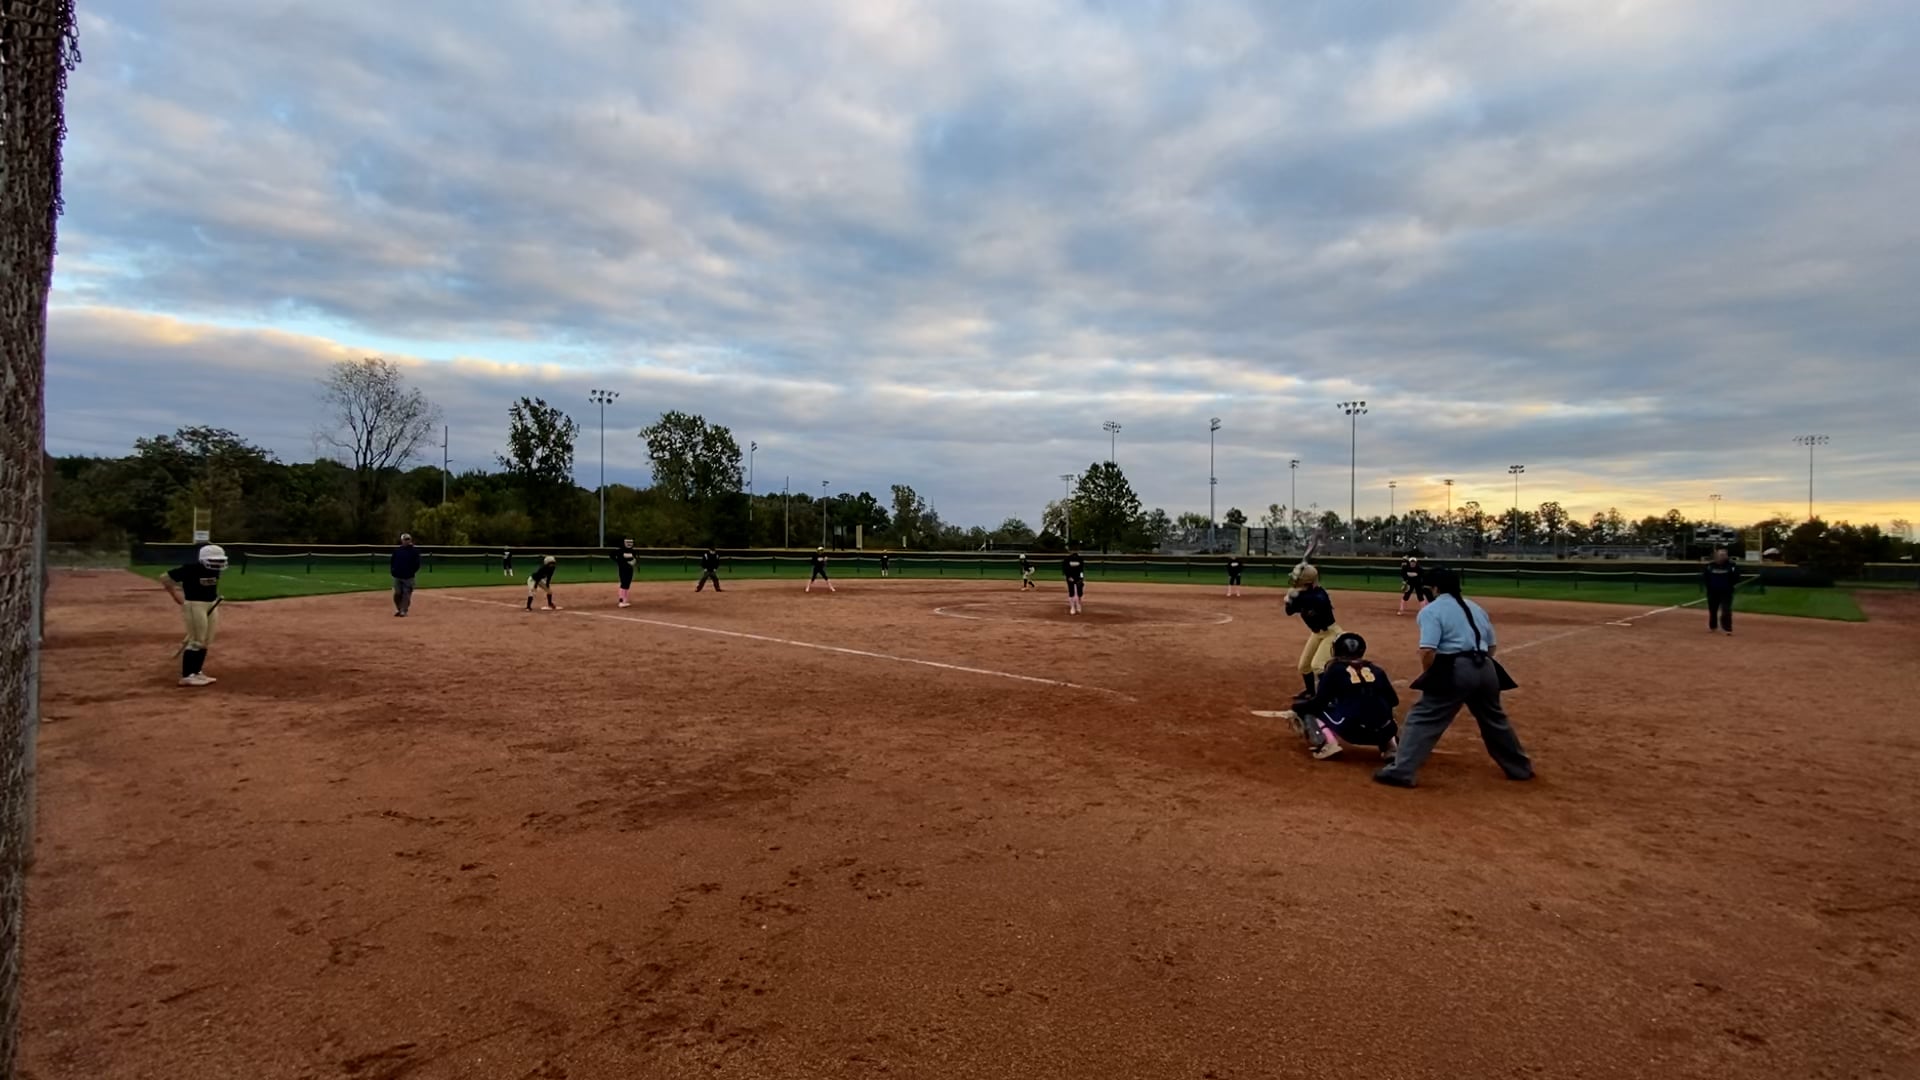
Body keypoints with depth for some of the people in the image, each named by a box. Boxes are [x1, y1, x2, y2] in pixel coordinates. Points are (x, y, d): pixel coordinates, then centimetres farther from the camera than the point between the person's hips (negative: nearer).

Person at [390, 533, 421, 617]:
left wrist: (412, 572, -9)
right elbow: (392, 561, 14)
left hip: (408, 577, -2)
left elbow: (417, 564, -1)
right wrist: (393, 571, 3)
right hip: (397, 577, 3)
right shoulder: (396, 550, 8)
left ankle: (403, 611, 5)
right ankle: (399, 609, 20)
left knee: (406, 594, -3)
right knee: (397, 594, 3)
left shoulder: (414, 551, 0)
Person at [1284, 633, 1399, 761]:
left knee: (1307, 709, 15)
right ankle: (1390, 745, 14)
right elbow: (1393, 701, 18)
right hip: (1381, 733, 4)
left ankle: (1325, 744, -7)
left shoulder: (1335, 669, 7)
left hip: (1351, 730, -4)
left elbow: (1319, 701, 3)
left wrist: (1296, 708, 20)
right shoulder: (1376, 670, 17)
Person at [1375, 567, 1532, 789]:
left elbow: (1428, 650, -15)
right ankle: (1520, 767, 40)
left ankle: (1400, 771, -10)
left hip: (1455, 670, -7)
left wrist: (1427, 676, 0)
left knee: (1423, 719, -4)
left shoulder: (1432, 610, -3)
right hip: (1485, 669, 7)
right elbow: (1492, 645, 22)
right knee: (1494, 720, 26)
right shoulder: (1476, 607, 20)